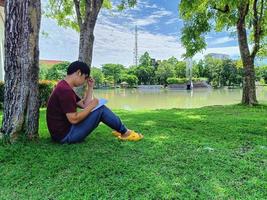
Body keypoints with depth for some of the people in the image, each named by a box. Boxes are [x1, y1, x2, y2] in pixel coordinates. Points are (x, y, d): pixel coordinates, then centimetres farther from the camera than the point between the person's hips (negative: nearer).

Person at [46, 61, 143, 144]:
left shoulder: (64, 87, 11)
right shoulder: (65, 90, -22)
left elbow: (85, 105, 10)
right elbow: (74, 119, -25)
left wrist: (90, 87, 7)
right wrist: (92, 105, -13)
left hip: (65, 131, 10)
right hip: (65, 135, -10)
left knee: (98, 108, 13)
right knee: (101, 109, -11)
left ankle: (120, 130, 15)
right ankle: (125, 133, 5)